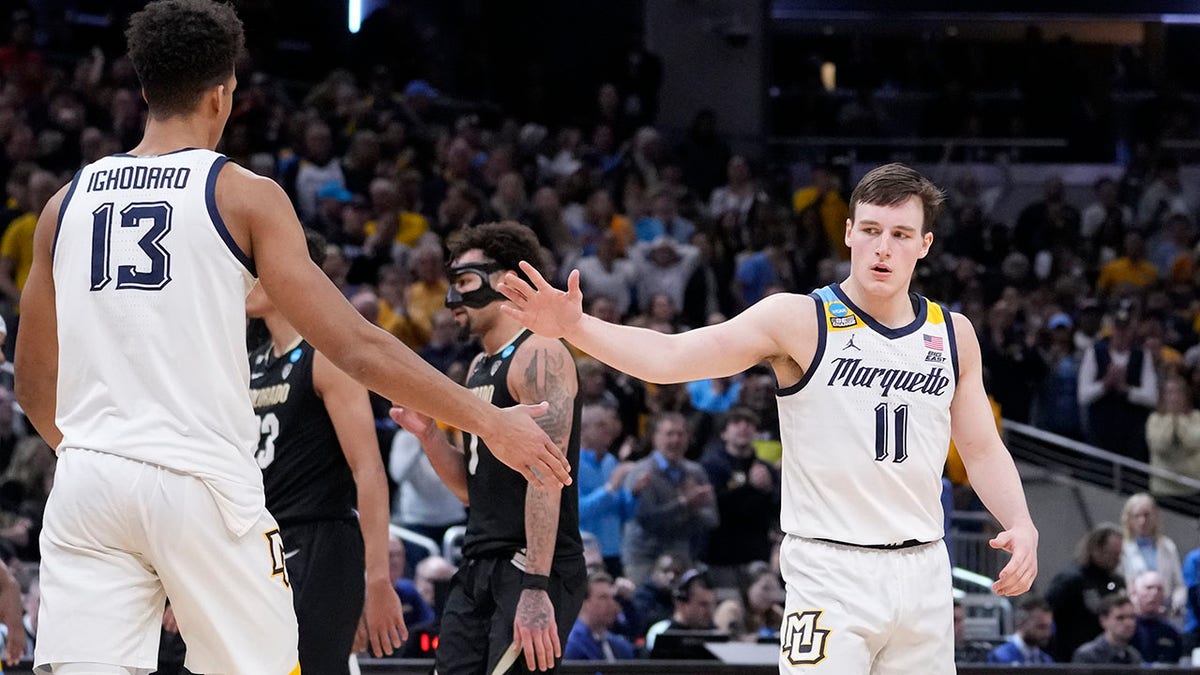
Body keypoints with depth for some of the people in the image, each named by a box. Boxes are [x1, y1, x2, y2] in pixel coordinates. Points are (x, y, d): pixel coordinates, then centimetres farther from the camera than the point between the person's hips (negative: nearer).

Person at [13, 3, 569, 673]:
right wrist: (489, 421, 1)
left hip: (90, 481, 3)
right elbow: (356, 347, -5)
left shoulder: (67, 202, 12)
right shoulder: (243, 195, 0)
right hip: (202, 483, -3)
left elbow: (34, 382, 19)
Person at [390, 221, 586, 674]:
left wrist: (535, 587, -28)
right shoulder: (480, 368, 18)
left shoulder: (538, 356, -11)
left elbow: (546, 476, -21)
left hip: (532, 571, -9)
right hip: (479, 568, 9)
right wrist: (427, 433, 5)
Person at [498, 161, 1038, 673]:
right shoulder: (801, 320, -6)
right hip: (831, 571, -5)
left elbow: (983, 450, 15)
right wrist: (577, 328, -31)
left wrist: (1022, 527, -3)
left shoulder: (953, 335, 8)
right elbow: (671, 356, -16)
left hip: (923, 571, 5)